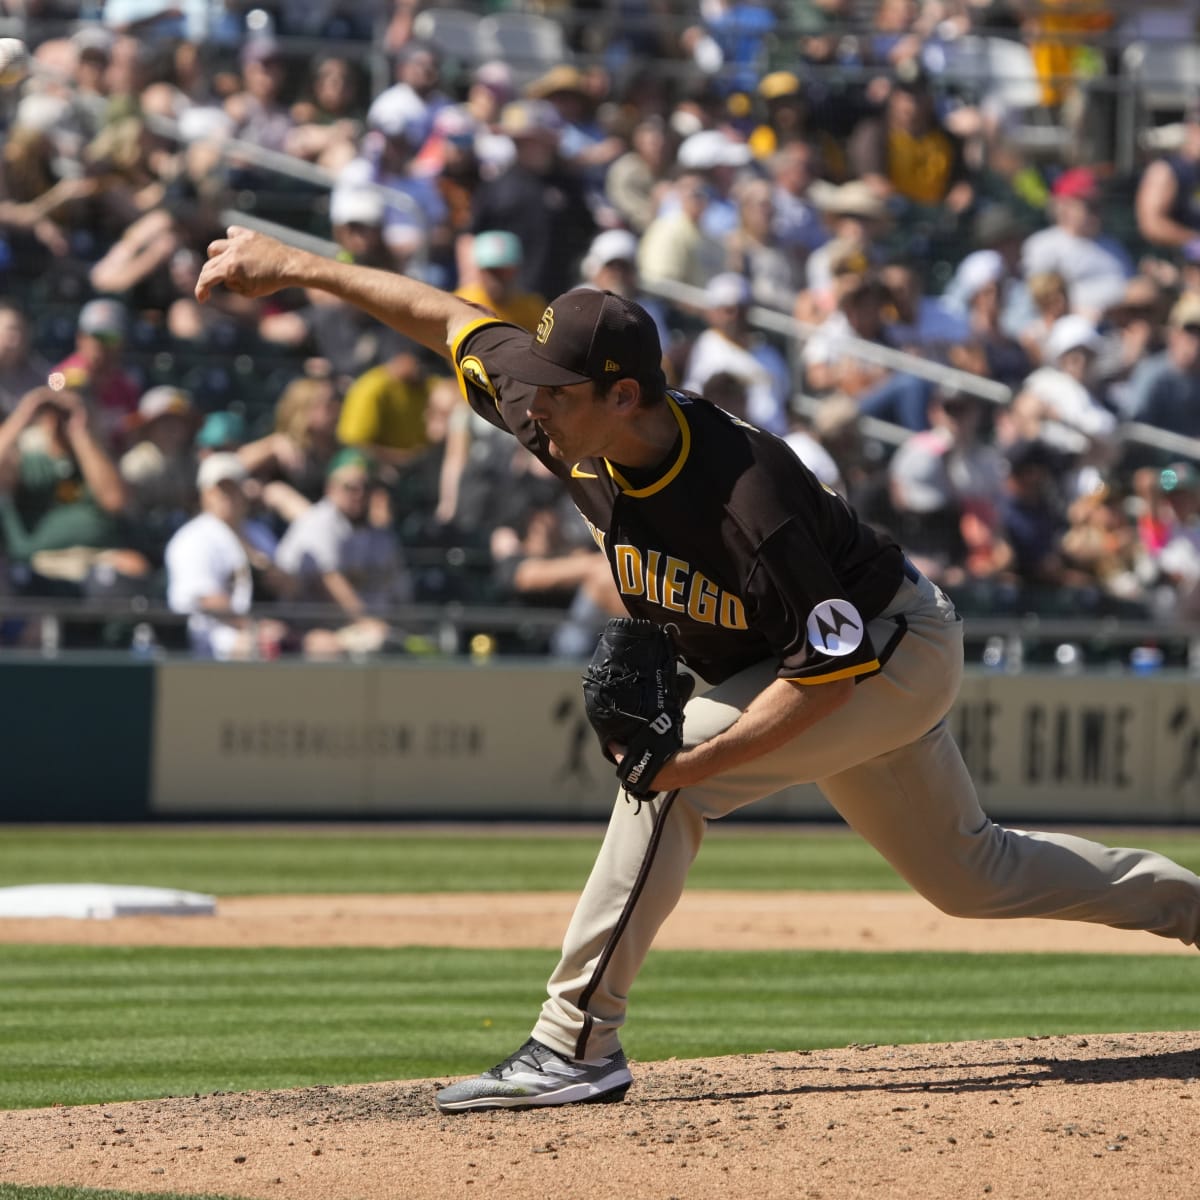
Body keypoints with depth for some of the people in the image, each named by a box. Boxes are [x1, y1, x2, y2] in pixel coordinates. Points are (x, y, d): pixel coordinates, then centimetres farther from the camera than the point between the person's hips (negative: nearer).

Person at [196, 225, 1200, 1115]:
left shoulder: (749, 503, -38)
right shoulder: (575, 432, -17)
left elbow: (830, 669, -32)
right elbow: (454, 320, -5)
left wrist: (697, 760, -37)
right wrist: (298, 267, -3)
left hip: (894, 649, -9)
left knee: (669, 772, -25)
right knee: (967, 874, 20)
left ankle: (578, 1043, -22)